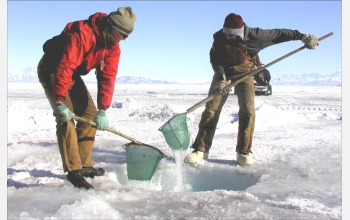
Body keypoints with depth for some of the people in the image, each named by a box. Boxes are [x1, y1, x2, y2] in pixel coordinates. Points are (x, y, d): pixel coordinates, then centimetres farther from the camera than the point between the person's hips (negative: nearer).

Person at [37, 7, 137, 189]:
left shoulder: (113, 47, -9)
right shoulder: (80, 34, -33)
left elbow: (107, 77, -13)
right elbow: (64, 68, -38)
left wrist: (102, 110, -19)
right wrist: (60, 102, -40)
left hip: (73, 75, 8)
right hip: (51, 70, -8)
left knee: (90, 114, 3)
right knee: (66, 118, -18)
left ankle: (84, 164, 11)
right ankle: (73, 170, -16)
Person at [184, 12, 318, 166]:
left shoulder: (253, 35, -20)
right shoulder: (219, 38, -17)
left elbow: (278, 34, -10)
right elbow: (215, 60, -9)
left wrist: (303, 36, -7)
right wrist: (221, 79, -24)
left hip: (244, 73, 0)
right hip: (223, 74, 0)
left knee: (247, 112, -13)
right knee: (211, 110, -11)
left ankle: (244, 152, -2)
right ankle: (200, 149, -7)